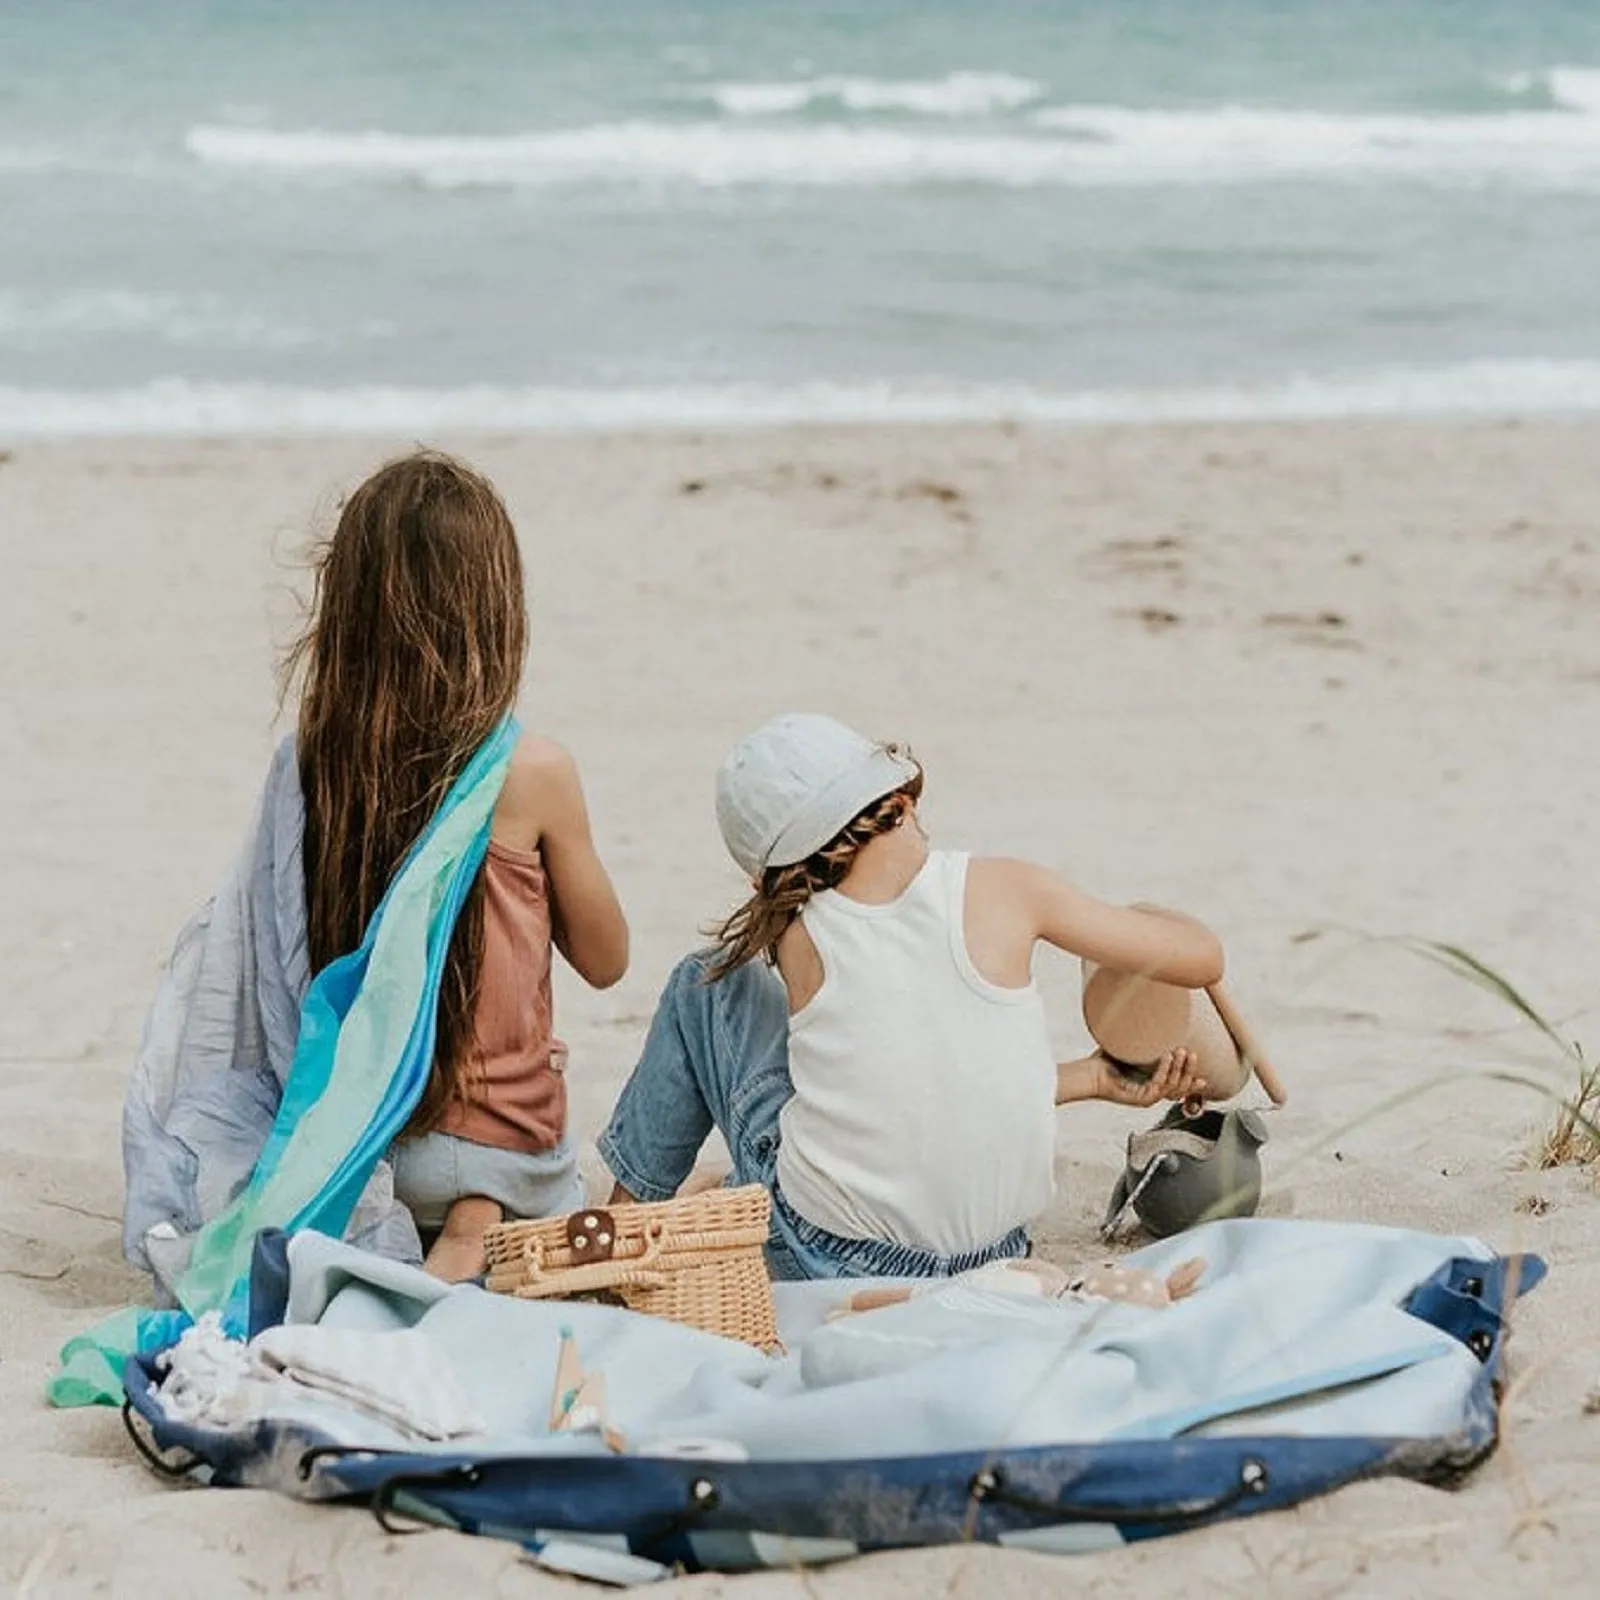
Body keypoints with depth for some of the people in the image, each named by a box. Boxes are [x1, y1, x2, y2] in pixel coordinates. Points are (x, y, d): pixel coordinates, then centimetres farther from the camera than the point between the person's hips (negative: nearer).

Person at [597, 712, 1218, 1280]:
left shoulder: (799, 940, -7)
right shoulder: (999, 890, -11)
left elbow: (920, 1072, 5)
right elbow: (1201, 956, -4)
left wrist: (1094, 1078, 12)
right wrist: (1137, 918, 19)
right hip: (994, 1258, 2)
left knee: (708, 980, 18)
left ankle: (631, 1208, 34)